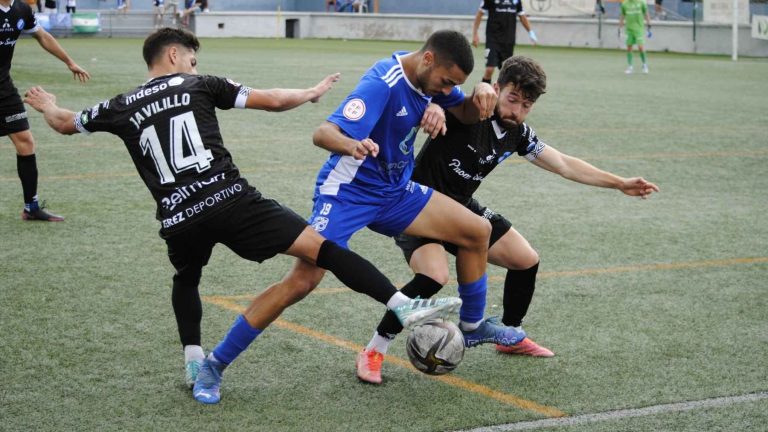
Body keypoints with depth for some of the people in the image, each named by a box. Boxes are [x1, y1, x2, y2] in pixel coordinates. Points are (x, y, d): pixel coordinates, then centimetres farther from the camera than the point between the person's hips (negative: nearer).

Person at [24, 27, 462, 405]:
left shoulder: (122, 107, 18)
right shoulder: (200, 86, 12)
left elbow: (64, 123, 34)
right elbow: (272, 100, 10)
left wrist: (48, 105, 57)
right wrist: (312, 92, 28)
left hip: (179, 219, 4)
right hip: (230, 200, -3)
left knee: (186, 279, 36)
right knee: (319, 245, -8)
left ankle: (195, 362, 27)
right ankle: (403, 305, -20)